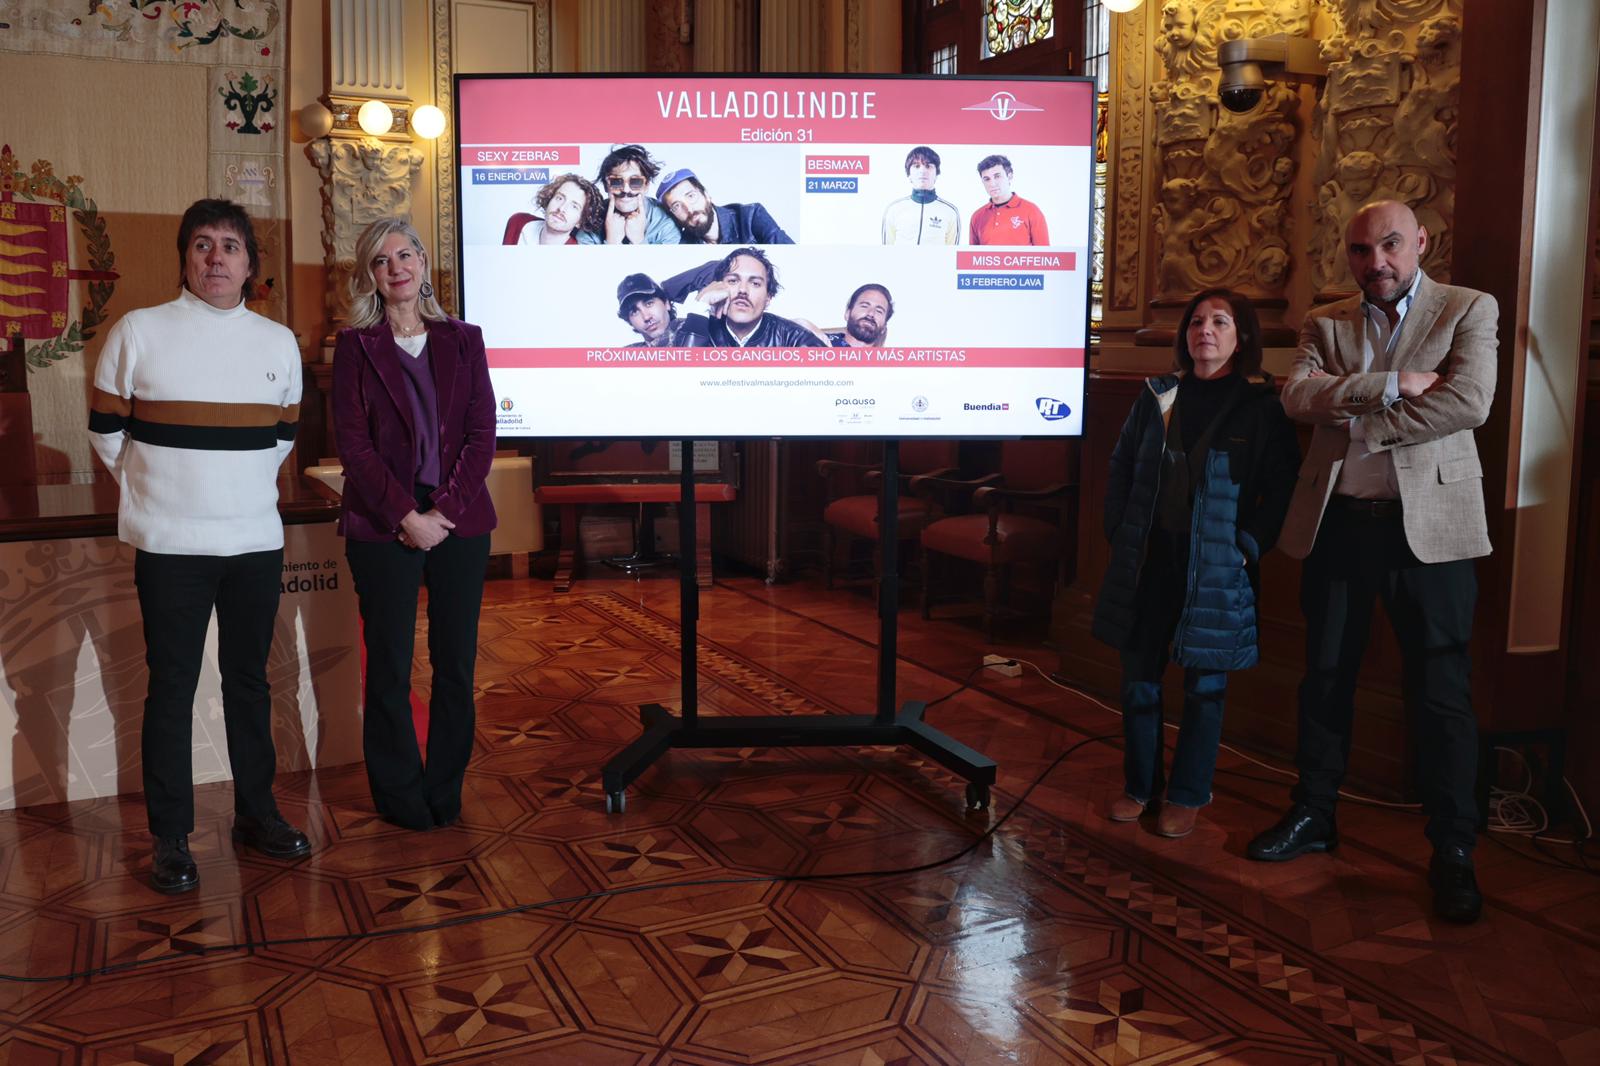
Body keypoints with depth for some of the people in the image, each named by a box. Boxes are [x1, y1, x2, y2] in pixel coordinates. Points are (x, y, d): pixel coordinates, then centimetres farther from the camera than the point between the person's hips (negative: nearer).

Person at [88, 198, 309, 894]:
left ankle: (255, 813, 24)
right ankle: (170, 838, 12)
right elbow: (106, 430, 5)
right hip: (170, 547, -3)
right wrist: (153, 494, 10)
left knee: (249, 679, 12)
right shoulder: (138, 333, -2)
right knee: (171, 687, 2)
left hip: (256, 542, 3)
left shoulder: (279, 342, 8)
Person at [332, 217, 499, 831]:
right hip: (383, 526, -2)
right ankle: (399, 796, 17)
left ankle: (444, 791, 19)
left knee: (456, 662, 6)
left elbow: (482, 434, 2)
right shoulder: (355, 345, 3)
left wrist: (444, 511, -9)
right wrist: (406, 516, -13)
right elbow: (353, 442, -3)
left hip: (459, 522, 2)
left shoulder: (463, 339, 9)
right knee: (389, 665, 4)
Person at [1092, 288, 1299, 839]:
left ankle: (1186, 795, 21)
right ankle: (1139, 784, 25)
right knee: (1139, 679, 9)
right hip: (1146, 560, 3)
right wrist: (1118, 532, 4)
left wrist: (1248, 548, -12)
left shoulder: (1263, 407, -3)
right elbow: (1121, 467, 12)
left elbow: (1281, 488, -5)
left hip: (1214, 569, -3)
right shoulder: (1157, 396, 7)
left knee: (1204, 685, 7)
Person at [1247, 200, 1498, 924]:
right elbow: (1297, 395, -7)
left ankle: (1453, 852, 11)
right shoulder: (1325, 324, 11)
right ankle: (1313, 816, 28)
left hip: (1427, 524, -3)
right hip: (1336, 524, 4)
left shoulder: (1469, 310, 3)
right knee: (1324, 677, 13)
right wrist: (1391, 385, -17)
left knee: (1441, 692, 0)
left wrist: (1355, 423, -11)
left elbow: (1469, 402, -14)